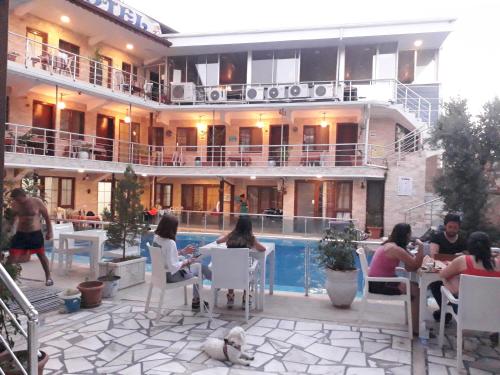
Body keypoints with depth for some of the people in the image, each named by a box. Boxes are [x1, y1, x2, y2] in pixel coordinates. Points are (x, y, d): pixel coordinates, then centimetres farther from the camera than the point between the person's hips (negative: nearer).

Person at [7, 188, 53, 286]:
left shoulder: (37, 202, -12)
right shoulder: (15, 204, -5)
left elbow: (46, 216, -2)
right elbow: (13, 217, 9)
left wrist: (49, 232, -1)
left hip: (36, 233, -2)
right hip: (20, 234, 2)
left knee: (42, 255, 10)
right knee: (12, 256, -4)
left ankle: (48, 277, 24)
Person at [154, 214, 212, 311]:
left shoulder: (156, 238, -5)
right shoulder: (170, 243, -30)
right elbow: (173, 267, -30)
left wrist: (183, 251, 9)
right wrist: (188, 261, -15)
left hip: (161, 273, 8)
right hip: (172, 275, -8)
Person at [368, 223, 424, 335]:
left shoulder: (390, 245, 11)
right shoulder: (395, 249, -19)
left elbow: (409, 267, 9)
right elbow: (416, 265, -18)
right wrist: (421, 246, -11)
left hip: (378, 281, 10)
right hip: (379, 285, -10)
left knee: (413, 286, 11)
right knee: (416, 291, -7)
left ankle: (411, 319, 18)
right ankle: (415, 328, 1)